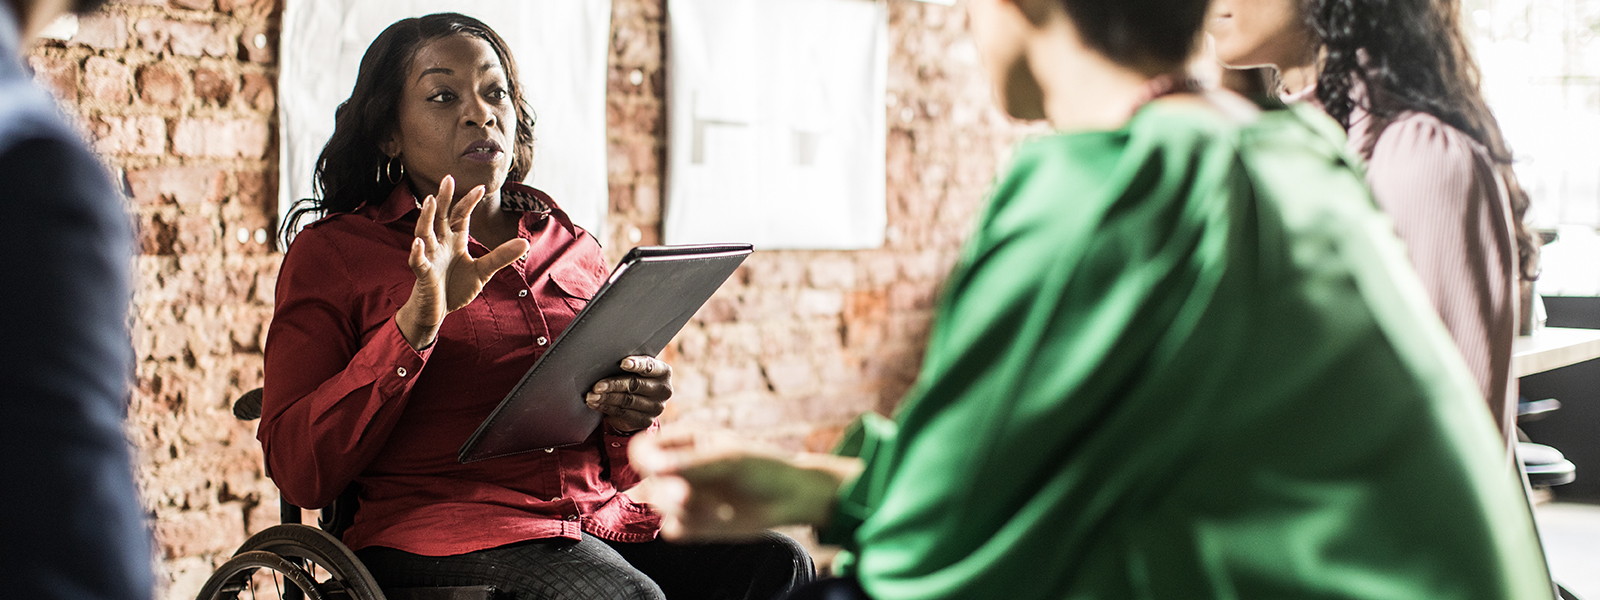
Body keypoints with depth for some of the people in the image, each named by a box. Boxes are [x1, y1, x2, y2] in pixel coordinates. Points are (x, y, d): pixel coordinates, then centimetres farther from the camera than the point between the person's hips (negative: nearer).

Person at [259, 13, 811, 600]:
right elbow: (299, 473, -4)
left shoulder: (572, 246, 21)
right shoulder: (330, 253, 7)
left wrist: (632, 415, 0)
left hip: (602, 520, 5)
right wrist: (414, 325, -14)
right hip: (439, 537, -5)